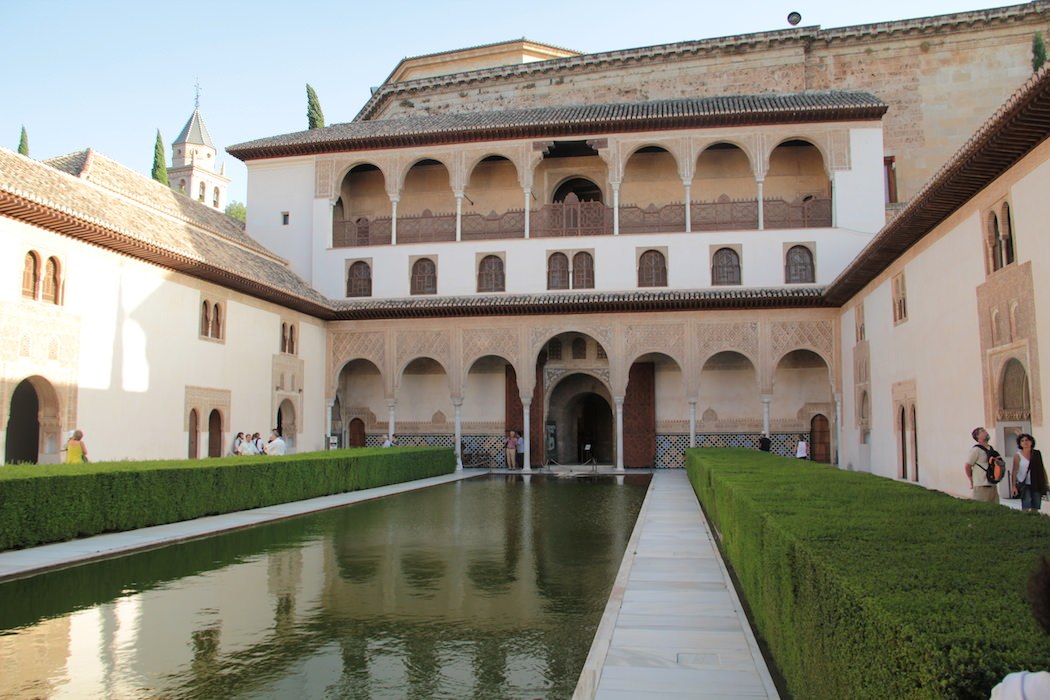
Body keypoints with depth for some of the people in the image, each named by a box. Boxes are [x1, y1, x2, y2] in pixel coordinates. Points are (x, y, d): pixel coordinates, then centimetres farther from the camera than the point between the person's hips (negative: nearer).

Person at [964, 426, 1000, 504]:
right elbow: (967, 466, -11)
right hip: (982, 486, -8)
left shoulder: (990, 448, 15)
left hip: (992, 485, 8)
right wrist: (971, 482, -4)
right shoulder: (976, 449, -11)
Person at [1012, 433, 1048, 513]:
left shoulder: (1037, 454, 6)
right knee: (1026, 508, -10)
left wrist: (1046, 483, 6)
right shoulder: (1018, 456, -3)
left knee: (1036, 508, 6)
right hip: (1025, 485, -3)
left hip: (1037, 485, 3)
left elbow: (1042, 469, 10)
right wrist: (1014, 486, -12)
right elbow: (1015, 472, -5)